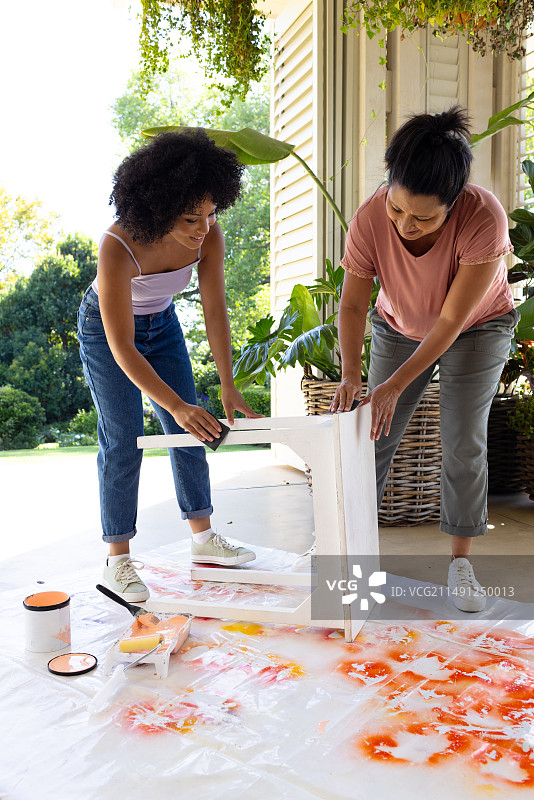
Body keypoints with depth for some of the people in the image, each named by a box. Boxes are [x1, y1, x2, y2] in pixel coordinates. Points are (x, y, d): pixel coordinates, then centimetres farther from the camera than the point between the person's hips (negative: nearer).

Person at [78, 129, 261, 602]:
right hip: (106, 328, -5)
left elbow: (215, 310, -17)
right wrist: (177, 405, -41)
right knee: (123, 444, -7)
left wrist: (228, 387, -23)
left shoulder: (208, 235, -24)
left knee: (189, 433, 5)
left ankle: (204, 538, 18)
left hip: (161, 323, 5)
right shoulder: (118, 247, -37)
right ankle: (118, 562, 5)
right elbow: (121, 347, -35)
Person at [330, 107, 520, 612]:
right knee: (373, 435, 1)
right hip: (399, 328, 3)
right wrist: (350, 375, -32)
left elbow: (452, 320, -32)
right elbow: (353, 304, -18)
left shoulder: (484, 217, -36)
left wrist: (397, 385, -34)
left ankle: (460, 562, 6)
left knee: (463, 442, -9)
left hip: (477, 329, -2)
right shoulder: (369, 219, -29)